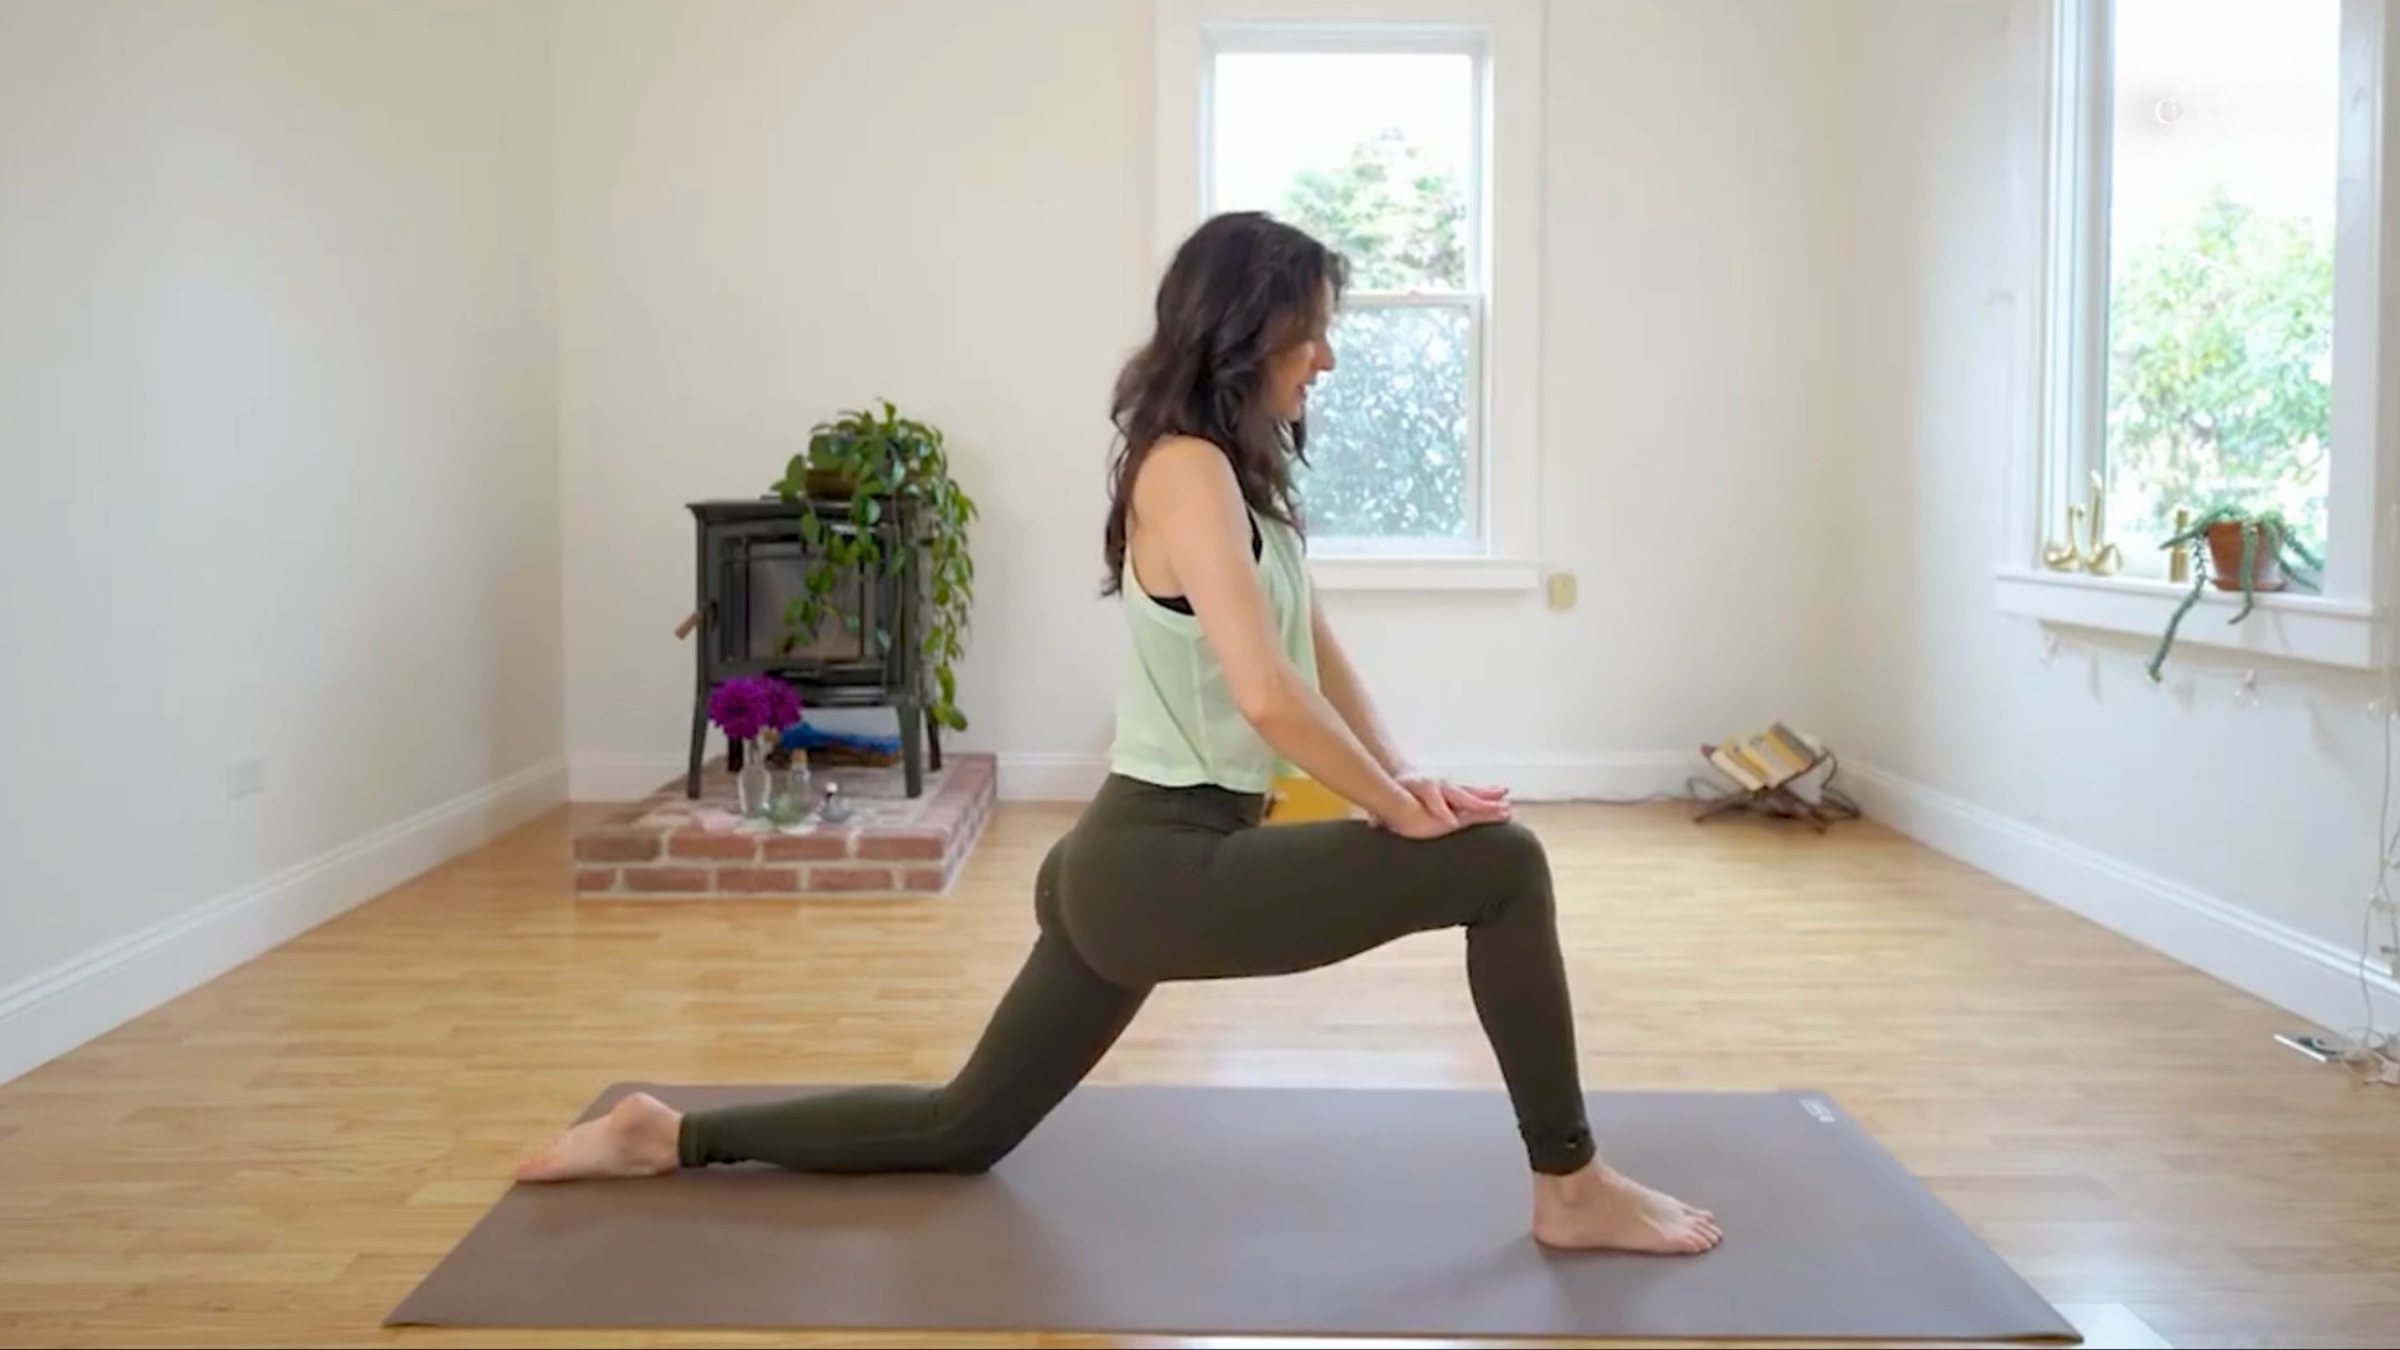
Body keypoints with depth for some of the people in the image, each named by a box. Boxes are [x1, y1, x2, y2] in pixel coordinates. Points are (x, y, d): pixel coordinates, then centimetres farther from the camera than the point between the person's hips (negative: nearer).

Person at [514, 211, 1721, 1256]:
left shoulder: (1234, 472, 13)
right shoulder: (1188, 469, -17)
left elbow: (1318, 654, 16)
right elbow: (1268, 695, -27)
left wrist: (1403, 777, 2)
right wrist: (1397, 812, -15)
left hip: (1134, 862, 10)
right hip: (1162, 867, -10)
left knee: (965, 1127, 20)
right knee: (1500, 866, -10)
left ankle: (670, 1138, 26)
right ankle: (1571, 1190, 3)